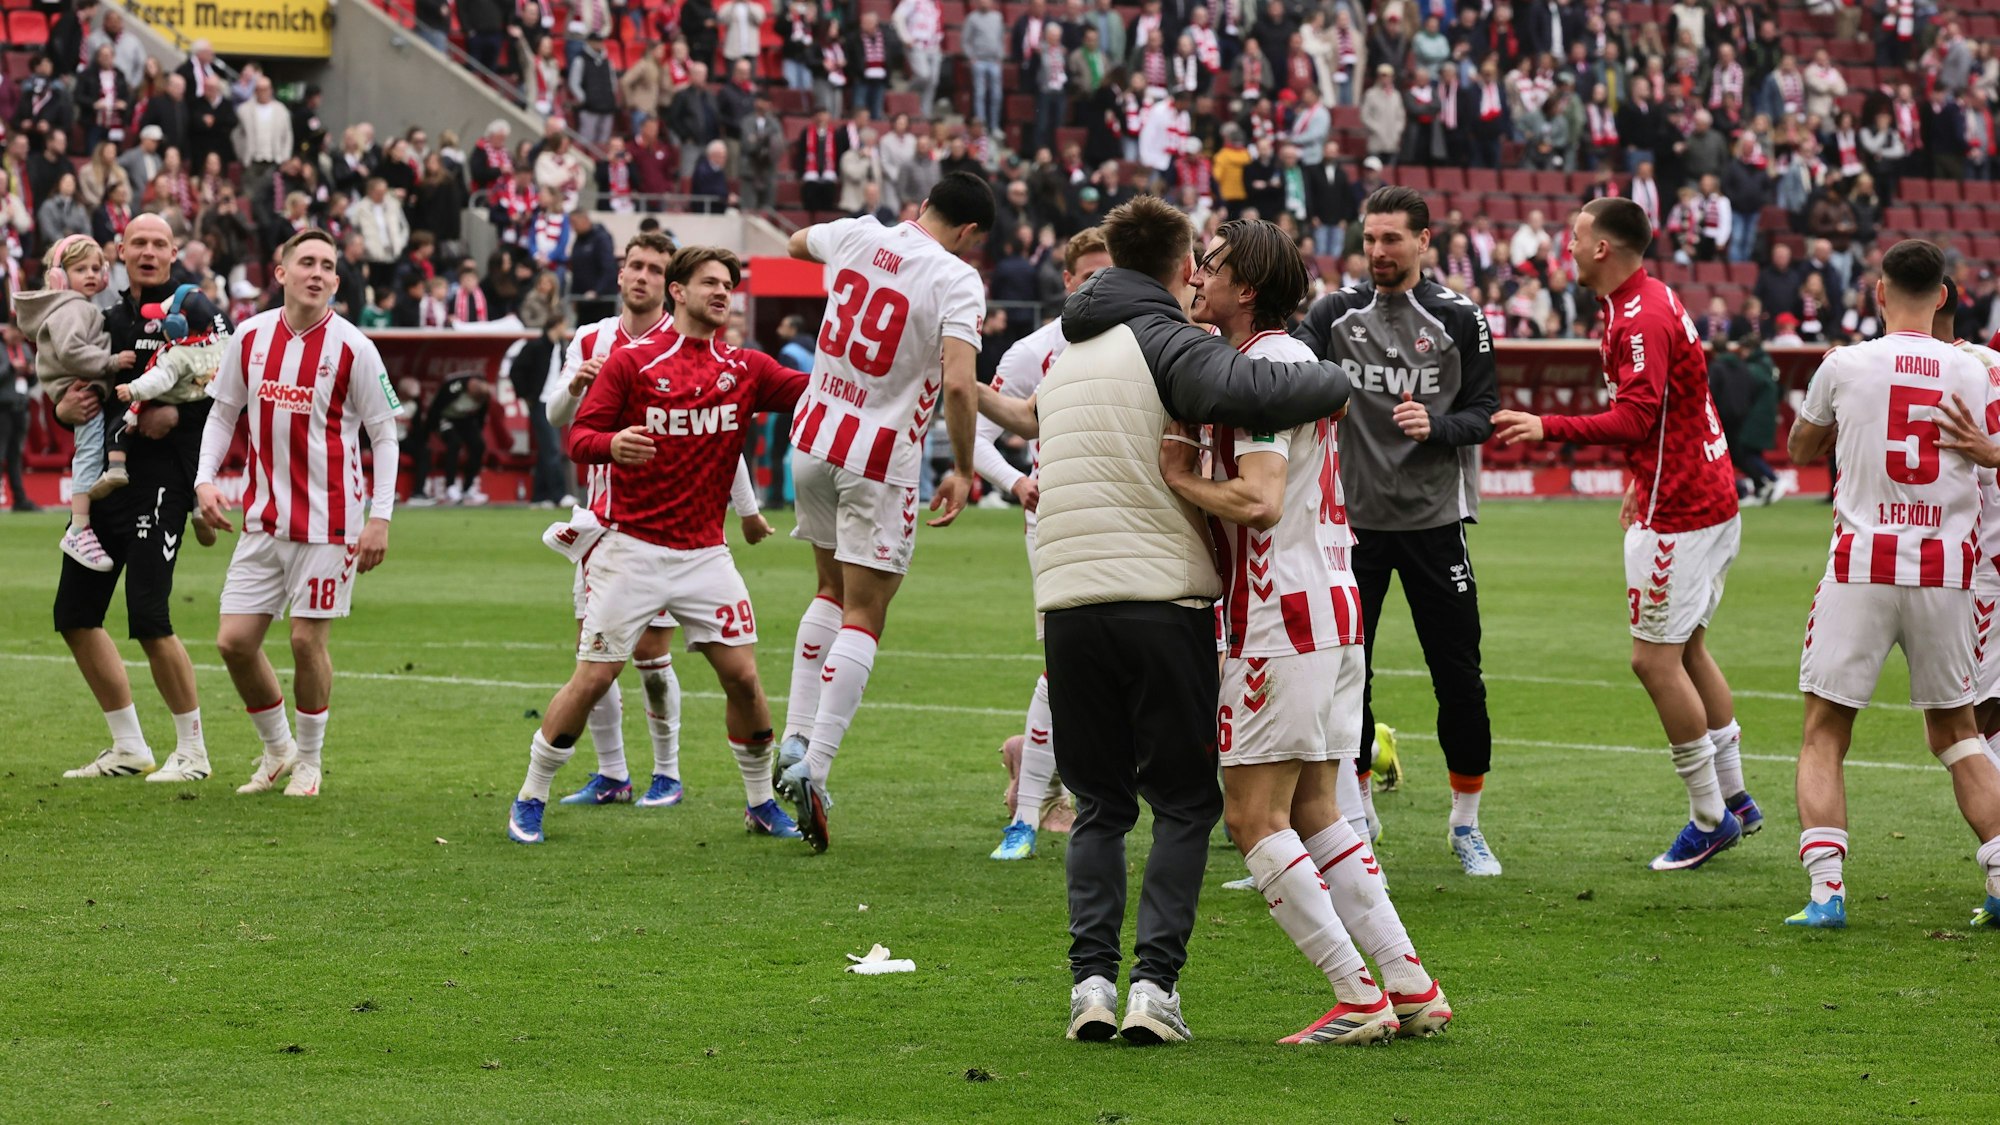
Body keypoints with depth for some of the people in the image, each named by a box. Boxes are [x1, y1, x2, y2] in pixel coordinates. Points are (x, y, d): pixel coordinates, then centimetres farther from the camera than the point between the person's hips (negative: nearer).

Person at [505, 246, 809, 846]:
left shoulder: (746, 369, 7)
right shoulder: (631, 362, -3)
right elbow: (578, 436, -6)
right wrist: (612, 444, -27)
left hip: (704, 551, 3)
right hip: (631, 546, -3)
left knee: (743, 676, -2)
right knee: (593, 678, -4)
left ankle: (762, 801, 15)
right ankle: (530, 797, 10)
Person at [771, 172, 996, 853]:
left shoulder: (856, 235, 1)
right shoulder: (957, 280, -14)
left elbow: (796, 243, 25)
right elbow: (958, 384, -24)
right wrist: (962, 470, -10)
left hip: (813, 439, 6)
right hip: (881, 458, -6)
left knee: (833, 591, 23)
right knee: (863, 617, 1)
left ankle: (797, 740, 15)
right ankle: (813, 769, -9)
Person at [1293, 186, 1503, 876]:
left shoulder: (1458, 320, 0)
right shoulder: (1335, 314, 3)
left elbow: (1485, 411, 1)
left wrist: (1436, 425, -17)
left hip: (1433, 516, -1)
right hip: (1353, 518, 1)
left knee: (1459, 676, 0)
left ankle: (1466, 825, 14)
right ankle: (1357, 813, 21)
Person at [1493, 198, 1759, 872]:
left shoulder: (1641, 319, -19)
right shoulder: (1651, 302, 14)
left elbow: (1636, 417, -28)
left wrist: (1550, 428, -31)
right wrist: (1645, 483, 28)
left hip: (1678, 513, -11)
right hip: (1707, 498, 11)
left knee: (1654, 658, -6)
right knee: (1686, 649, 17)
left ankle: (1710, 818, -1)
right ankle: (1733, 798, 23)